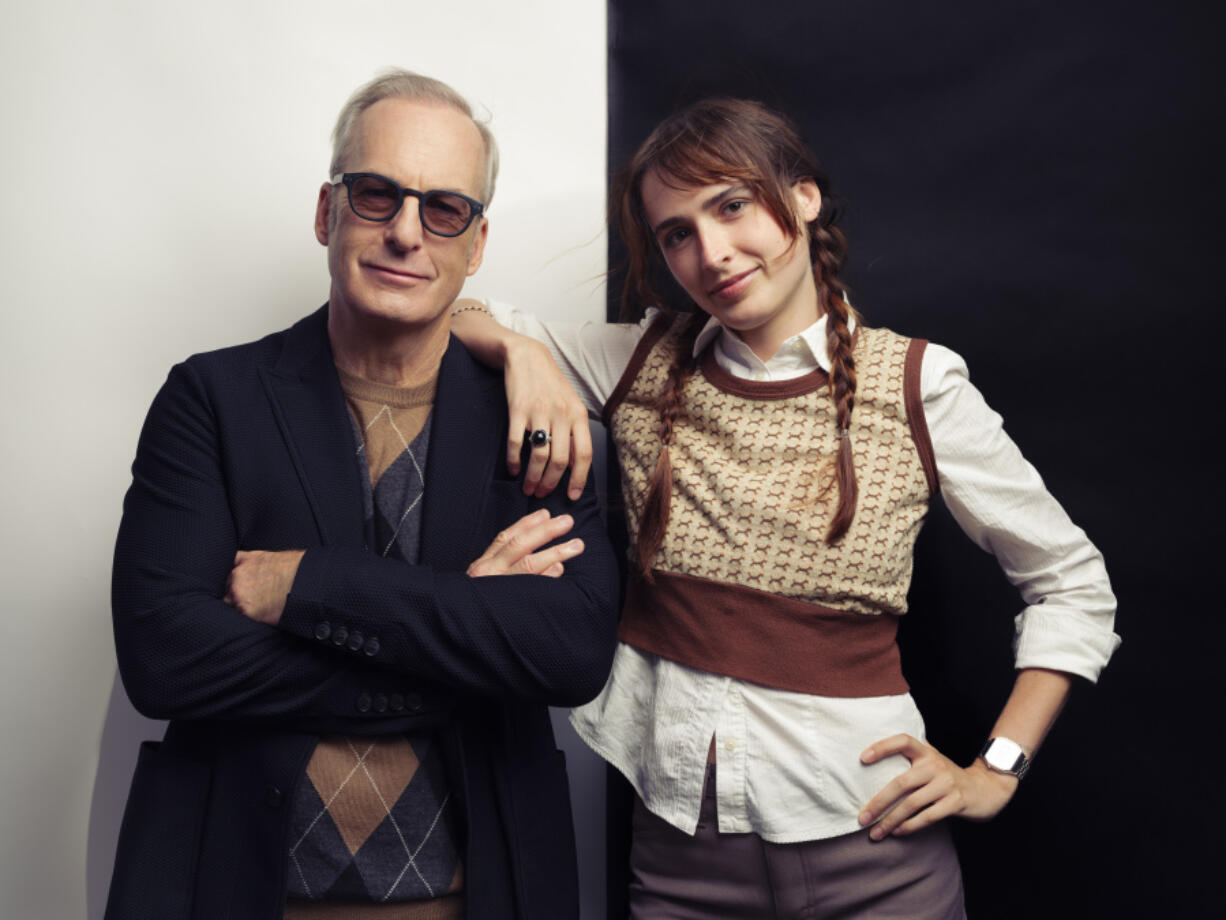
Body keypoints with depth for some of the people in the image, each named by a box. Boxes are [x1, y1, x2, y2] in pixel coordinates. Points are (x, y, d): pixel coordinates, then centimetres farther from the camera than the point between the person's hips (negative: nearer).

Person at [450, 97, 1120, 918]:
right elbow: (458, 315, 7)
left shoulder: (916, 384, -6)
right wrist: (525, 351, -13)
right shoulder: (643, 364, 1)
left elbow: (1075, 586, 3)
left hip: (866, 851, -2)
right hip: (678, 838, 3)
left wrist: (995, 773, -3)